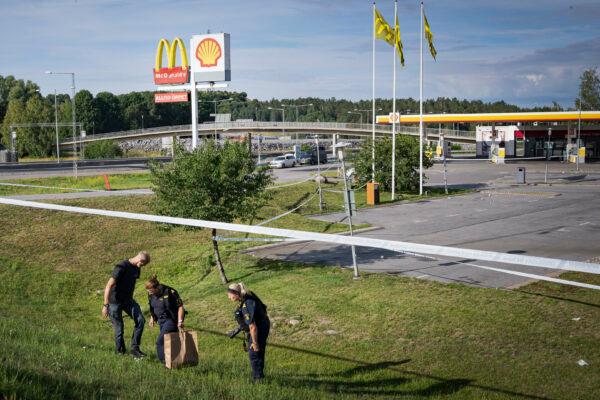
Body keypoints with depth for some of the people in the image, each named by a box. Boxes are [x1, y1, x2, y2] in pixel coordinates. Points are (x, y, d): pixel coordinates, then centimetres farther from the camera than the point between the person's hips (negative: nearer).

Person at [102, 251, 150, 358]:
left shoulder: (136, 268, 3)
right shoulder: (121, 267, -22)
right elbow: (109, 286, -23)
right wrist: (106, 305, -26)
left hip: (128, 300, 7)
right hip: (115, 301, -7)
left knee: (140, 320, -8)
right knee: (119, 328, -2)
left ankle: (135, 348, 0)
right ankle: (120, 352, 17)